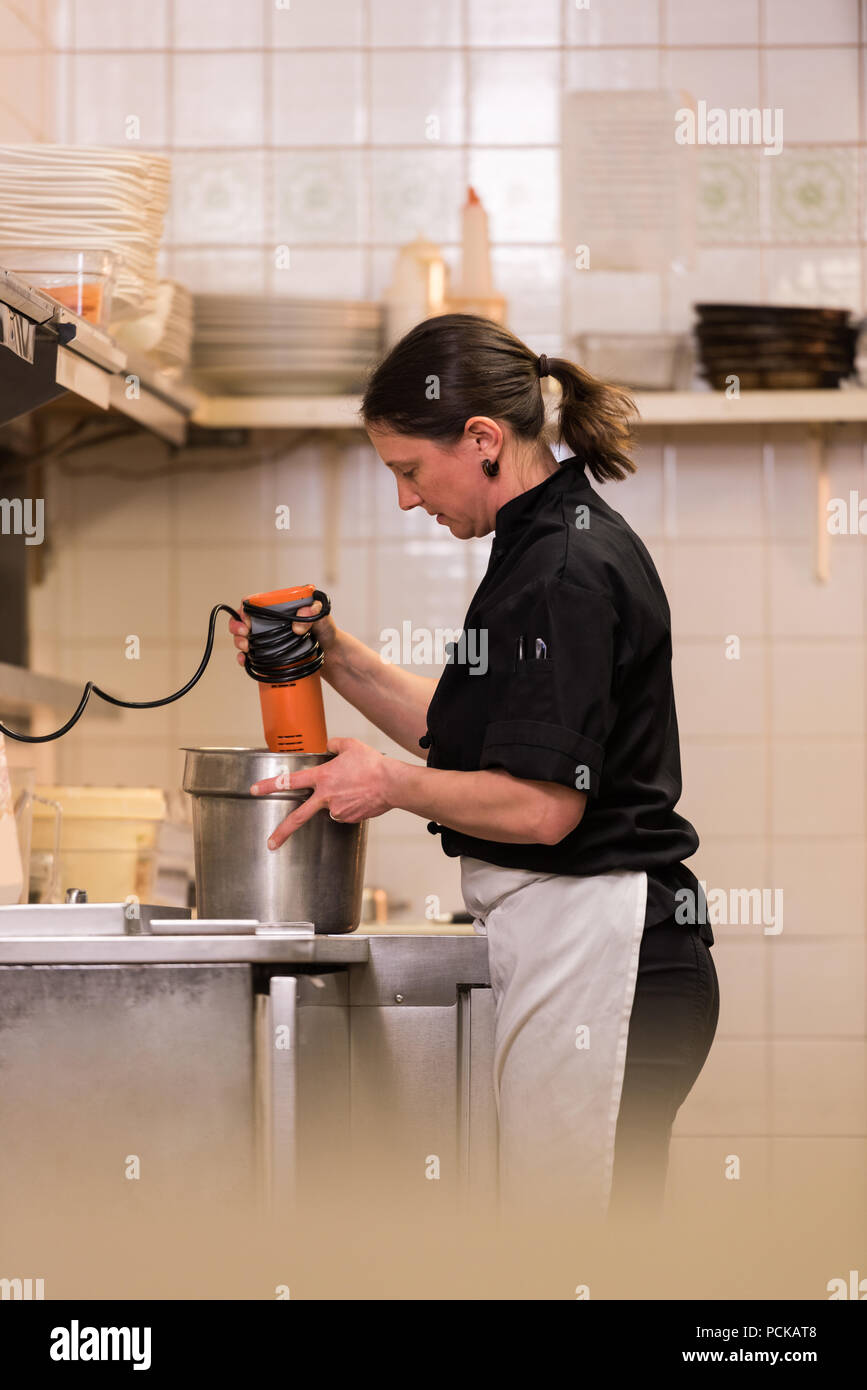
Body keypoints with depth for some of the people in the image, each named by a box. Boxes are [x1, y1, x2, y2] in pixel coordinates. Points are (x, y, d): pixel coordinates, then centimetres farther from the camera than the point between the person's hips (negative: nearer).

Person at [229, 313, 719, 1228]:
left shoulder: (566, 568, -16)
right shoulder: (549, 546, 15)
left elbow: (540, 803, -20)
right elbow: (467, 731, 23)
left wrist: (391, 784, -6)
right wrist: (334, 657, 14)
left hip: (595, 955, -10)